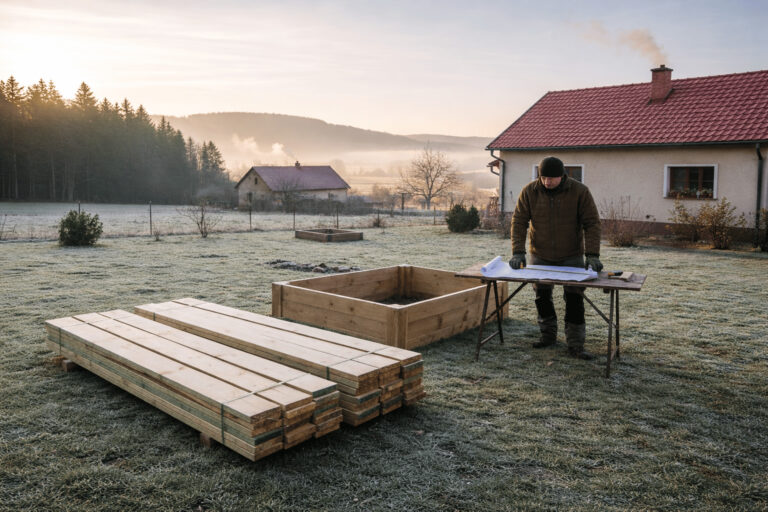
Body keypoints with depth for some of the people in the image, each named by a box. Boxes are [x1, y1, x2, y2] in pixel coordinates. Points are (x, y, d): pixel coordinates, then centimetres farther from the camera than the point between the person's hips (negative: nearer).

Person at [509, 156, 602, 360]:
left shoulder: (579, 191, -12)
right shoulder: (529, 191, -8)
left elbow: (592, 223, -10)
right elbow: (518, 221, -7)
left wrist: (592, 254, -20)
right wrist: (518, 252, -18)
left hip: (571, 257, -2)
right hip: (540, 256, 2)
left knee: (574, 299, -3)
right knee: (542, 296, 10)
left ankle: (575, 344, 6)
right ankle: (548, 335, 28)